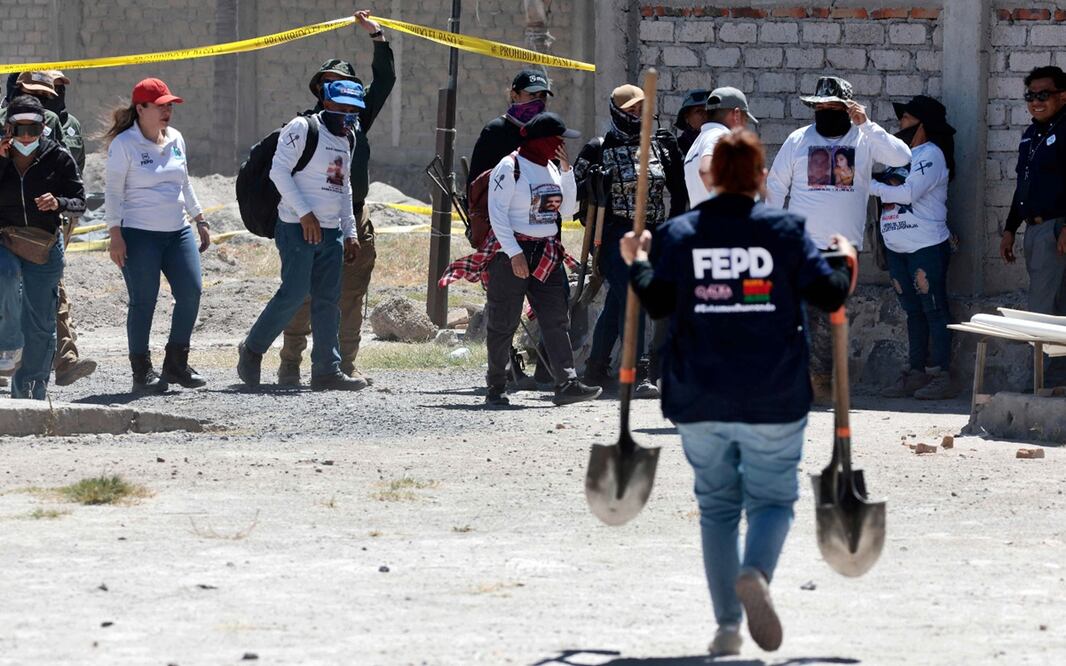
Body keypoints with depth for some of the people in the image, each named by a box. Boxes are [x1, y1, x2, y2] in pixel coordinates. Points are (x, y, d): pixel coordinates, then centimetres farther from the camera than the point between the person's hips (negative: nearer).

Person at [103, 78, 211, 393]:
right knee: (143, 302, -4)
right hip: (139, 234, -6)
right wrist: (115, 234, -14)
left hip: (178, 231, 6)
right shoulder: (124, 143, -6)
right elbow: (113, 190, -8)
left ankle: (176, 363, 10)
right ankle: (142, 371, 4)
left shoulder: (175, 139, 12)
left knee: (191, 292, -3)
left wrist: (200, 220, 23)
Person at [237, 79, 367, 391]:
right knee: (294, 294, -12)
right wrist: (305, 213, -19)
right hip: (298, 228, -8)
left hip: (331, 232, 8)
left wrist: (350, 232, 19)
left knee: (328, 301, 5)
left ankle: (327, 370, 6)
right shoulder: (302, 129, -9)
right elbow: (279, 170, -15)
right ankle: (252, 350, 5)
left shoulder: (347, 138, 17)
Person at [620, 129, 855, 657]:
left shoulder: (680, 233, 2)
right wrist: (846, 262, 18)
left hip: (700, 401, 2)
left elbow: (658, 302, -3)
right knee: (771, 498, 7)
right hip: (773, 401, -2)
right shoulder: (785, 230, -1)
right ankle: (756, 573, -26)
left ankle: (727, 627, 5)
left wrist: (637, 263, 15)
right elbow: (828, 295, -3)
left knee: (716, 505, 12)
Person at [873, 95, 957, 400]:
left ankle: (941, 377, -6)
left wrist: (872, 186, -9)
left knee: (933, 311, -6)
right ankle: (916, 374, 13)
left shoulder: (931, 154, -8)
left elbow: (908, 192, -18)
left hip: (927, 246, -8)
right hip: (897, 247, 8)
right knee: (913, 312, 10)